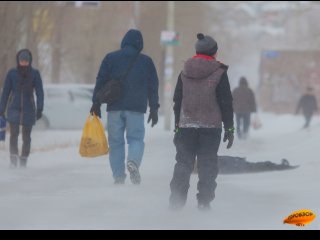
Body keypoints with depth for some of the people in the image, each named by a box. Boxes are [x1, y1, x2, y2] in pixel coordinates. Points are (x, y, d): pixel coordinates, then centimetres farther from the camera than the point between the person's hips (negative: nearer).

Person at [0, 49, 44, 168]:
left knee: (26, 136, 1)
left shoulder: (35, 73, -3)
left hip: (28, 109, 0)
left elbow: (39, 92, -4)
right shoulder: (12, 73, -1)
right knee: (14, 133, -15)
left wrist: (40, 109, -14)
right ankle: (14, 159, -8)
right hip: (14, 108, 0)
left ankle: (24, 160, 14)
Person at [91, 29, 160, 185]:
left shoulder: (110, 58, 5)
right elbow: (153, 86, 8)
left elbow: (101, 81, 3)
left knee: (116, 141, 6)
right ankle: (133, 161, -26)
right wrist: (154, 108, 13)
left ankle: (118, 175, 1)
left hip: (114, 108, 0)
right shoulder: (146, 61, 7)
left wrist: (96, 102, 8)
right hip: (137, 108, 0)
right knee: (136, 138, 4)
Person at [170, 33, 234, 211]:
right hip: (211, 127, -3)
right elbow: (226, 103, -5)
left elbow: (177, 101, 10)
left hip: (186, 125, 3)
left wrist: (177, 125, 16)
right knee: (208, 165, 2)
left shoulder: (185, 73, 7)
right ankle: (204, 201, -1)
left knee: (183, 163, 7)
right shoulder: (219, 73, -6)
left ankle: (176, 200, 2)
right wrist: (229, 128, 1)